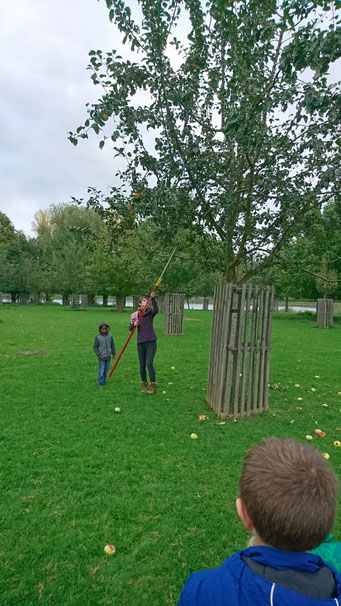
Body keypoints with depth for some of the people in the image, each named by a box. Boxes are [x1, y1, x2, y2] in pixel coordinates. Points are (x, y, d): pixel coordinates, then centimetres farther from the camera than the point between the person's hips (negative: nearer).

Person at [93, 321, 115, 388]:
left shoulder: (110, 336, -1)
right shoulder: (98, 337, -9)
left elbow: (112, 345, 10)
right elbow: (95, 347, -4)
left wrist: (113, 354, 11)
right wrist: (99, 355, -10)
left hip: (108, 356, 3)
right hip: (102, 357, -3)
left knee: (106, 369, 11)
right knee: (101, 370, -4)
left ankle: (104, 380, 27)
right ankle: (100, 382, 7)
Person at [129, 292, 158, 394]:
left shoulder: (150, 313, -2)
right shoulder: (135, 315, 4)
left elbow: (156, 309, -25)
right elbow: (130, 328, 1)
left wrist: (153, 298, -37)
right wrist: (134, 324, -20)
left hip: (151, 342, -3)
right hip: (140, 343, 3)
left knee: (149, 363, -9)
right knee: (142, 365, 10)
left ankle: (153, 385, 4)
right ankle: (144, 384, 27)